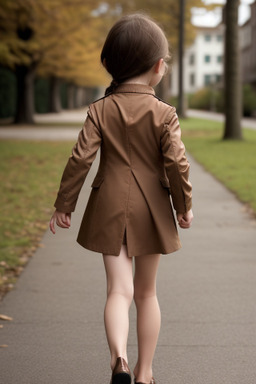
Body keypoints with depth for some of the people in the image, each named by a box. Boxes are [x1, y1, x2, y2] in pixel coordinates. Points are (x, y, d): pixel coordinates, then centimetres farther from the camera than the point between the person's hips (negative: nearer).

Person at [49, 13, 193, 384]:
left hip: (111, 210, 0)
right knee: (146, 291, 13)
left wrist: (64, 205, 2)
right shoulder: (164, 113, -7)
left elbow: (80, 159, -7)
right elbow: (177, 164, -11)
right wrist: (184, 206, 4)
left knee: (119, 289, 0)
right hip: (151, 210, 0)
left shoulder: (100, 110, -4)